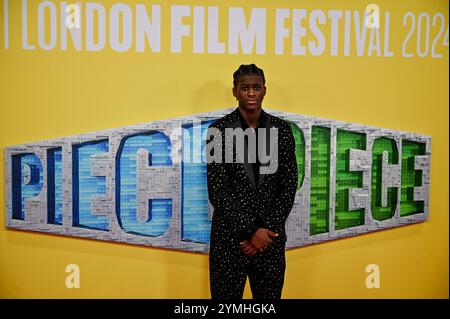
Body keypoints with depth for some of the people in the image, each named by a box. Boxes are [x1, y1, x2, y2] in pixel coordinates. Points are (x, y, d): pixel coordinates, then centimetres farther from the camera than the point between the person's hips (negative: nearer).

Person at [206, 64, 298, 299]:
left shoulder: (281, 129, 3)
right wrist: (250, 231, -13)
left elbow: (289, 185, 2)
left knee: (269, 295, 13)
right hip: (229, 237, -2)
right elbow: (217, 190, -9)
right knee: (225, 295, 9)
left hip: (270, 236, 2)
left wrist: (267, 230, -7)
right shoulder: (219, 130, -5)